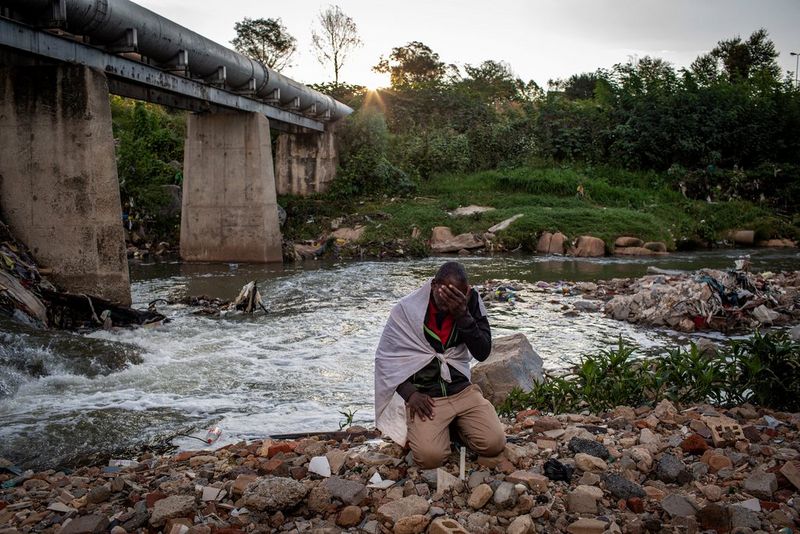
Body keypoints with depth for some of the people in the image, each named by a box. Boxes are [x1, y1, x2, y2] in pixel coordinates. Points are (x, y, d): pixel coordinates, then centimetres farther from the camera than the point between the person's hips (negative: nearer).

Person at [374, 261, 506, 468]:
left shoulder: (470, 302, -4)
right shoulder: (406, 309, -9)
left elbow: (482, 353, -10)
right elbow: (386, 356, -2)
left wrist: (463, 314, -23)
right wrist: (409, 392, -13)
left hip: (462, 389, 3)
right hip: (423, 394, -2)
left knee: (495, 444, -15)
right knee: (430, 456, -23)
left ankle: (456, 422, 15)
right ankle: (420, 425, 11)